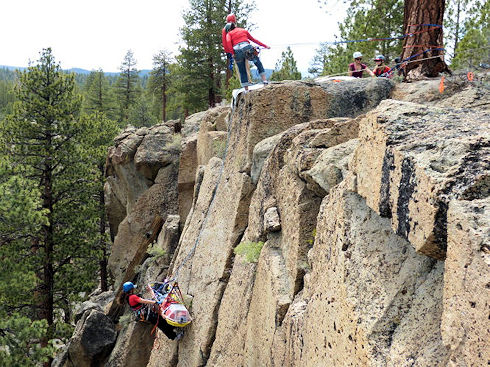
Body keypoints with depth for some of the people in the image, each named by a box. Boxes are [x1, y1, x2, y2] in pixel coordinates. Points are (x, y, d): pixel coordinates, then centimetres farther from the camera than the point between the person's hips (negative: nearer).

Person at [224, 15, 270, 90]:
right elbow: (253, 40, 27)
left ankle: (246, 89, 12)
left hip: (237, 51, 0)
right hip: (247, 48, 0)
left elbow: (228, 42, -3)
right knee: (258, 63, 19)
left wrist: (233, 53, -3)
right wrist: (265, 46, 33)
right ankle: (264, 80, 9)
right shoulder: (244, 30, 25)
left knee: (242, 72, 11)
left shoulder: (229, 34, 18)